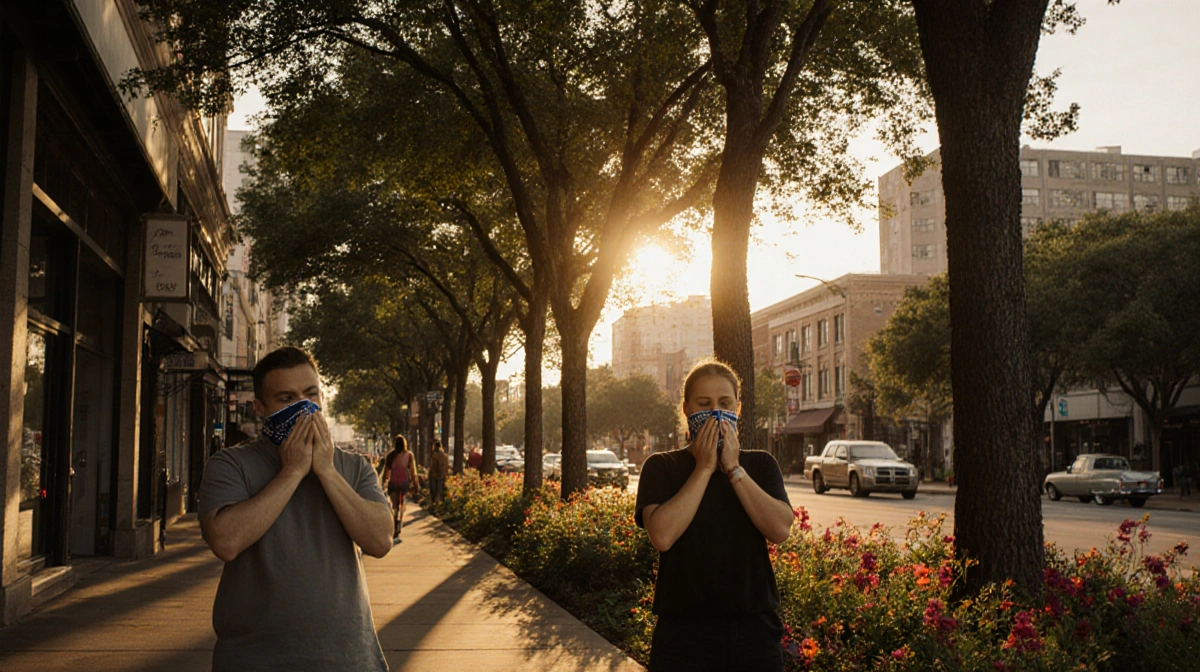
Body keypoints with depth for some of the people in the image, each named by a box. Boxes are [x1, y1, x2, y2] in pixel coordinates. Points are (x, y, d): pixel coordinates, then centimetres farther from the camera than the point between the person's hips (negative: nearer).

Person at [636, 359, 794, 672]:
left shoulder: (761, 465, 7)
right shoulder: (661, 467, -1)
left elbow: (780, 529, -9)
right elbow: (662, 535, -17)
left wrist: (733, 468, -11)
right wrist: (704, 468, -12)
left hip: (755, 627, 2)